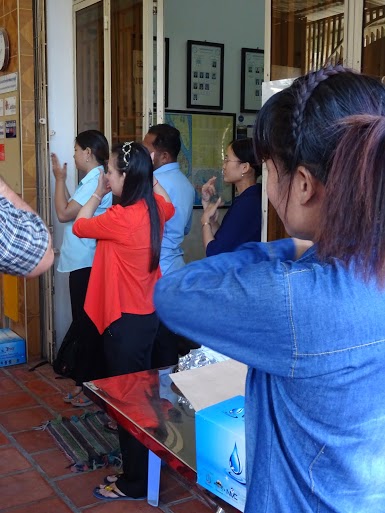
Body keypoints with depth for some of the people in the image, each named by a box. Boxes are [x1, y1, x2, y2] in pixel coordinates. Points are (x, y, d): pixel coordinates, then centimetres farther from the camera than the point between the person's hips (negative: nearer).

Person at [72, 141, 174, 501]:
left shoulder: (121, 218, -23)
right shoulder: (153, 210, 2)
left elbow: (79, 226, -5)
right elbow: (169, 206, 28)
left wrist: (98, 193, 6)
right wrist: (150, 178, 20)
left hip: (126, 321, -9)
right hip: (146, 315, 9)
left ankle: (133, 484, 19)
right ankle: (137, 472, 31)